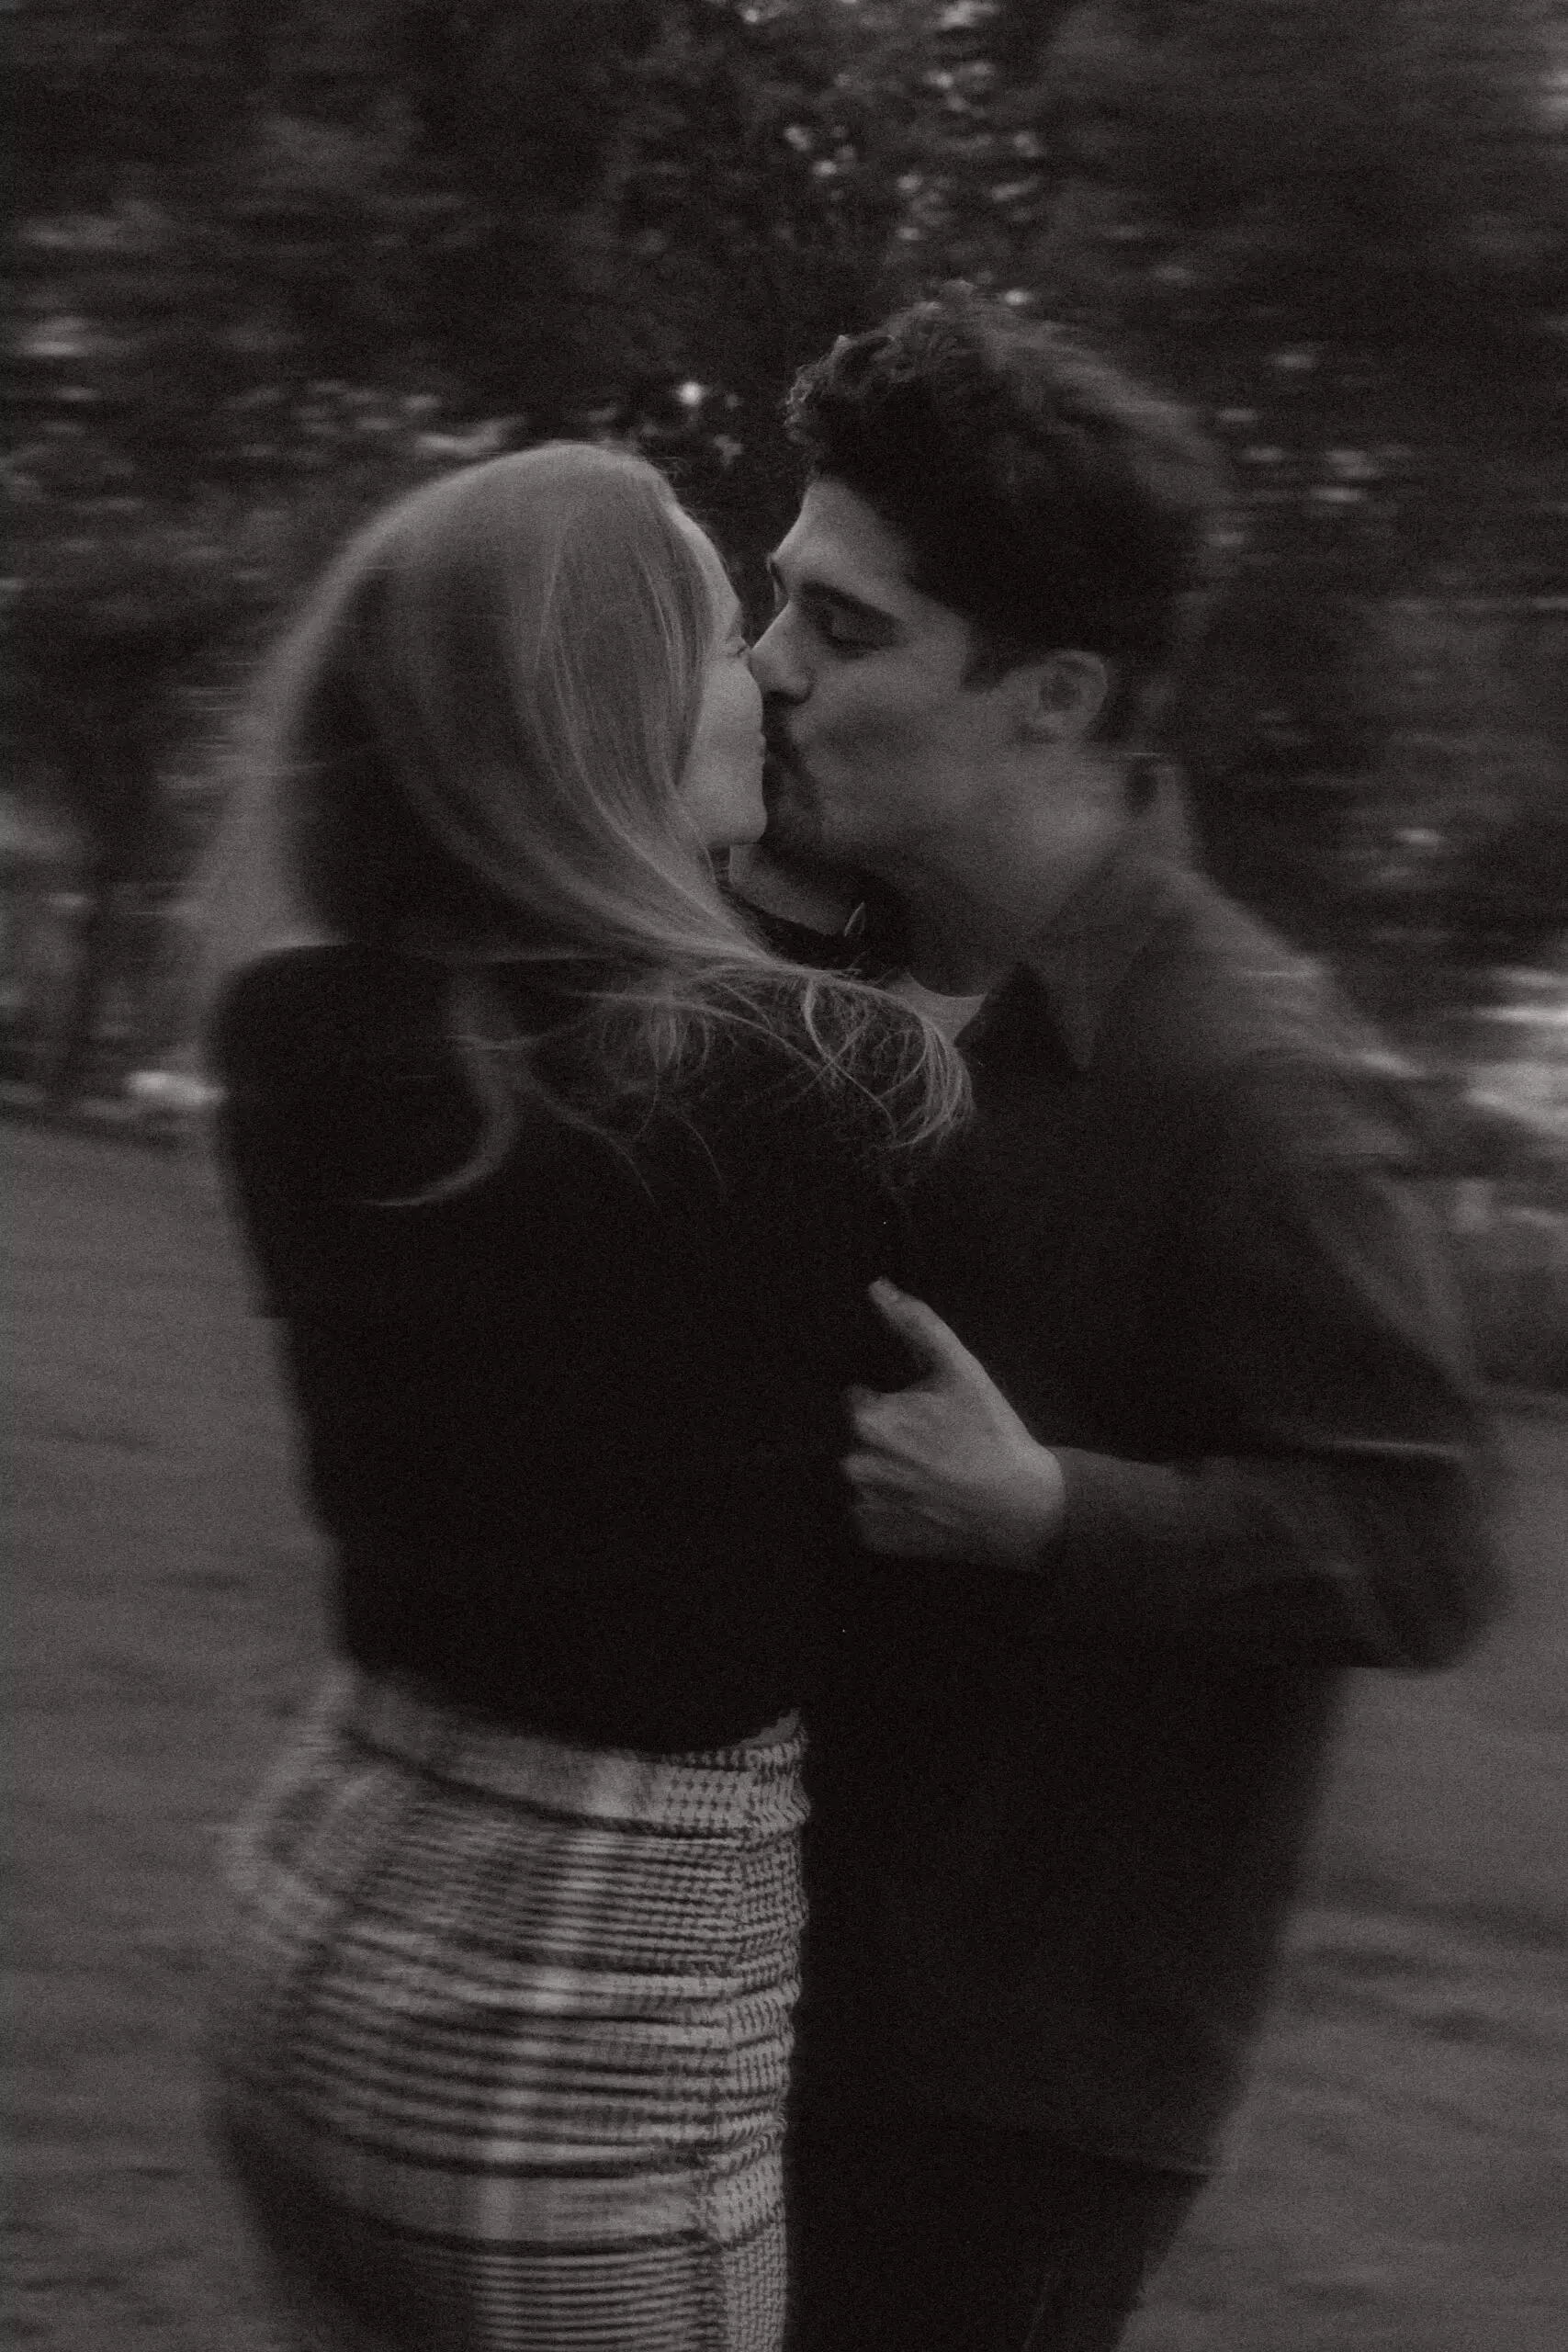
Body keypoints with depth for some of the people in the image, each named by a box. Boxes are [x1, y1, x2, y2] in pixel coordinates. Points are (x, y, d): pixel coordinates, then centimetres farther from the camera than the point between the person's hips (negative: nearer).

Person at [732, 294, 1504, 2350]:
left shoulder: (1248, 1079, -20)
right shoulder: (871, 969, 3)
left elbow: (1422, 1557, -19)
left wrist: (1035, 1507, -29)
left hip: (1031, 2040, -7)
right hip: (811, 1941, 8)